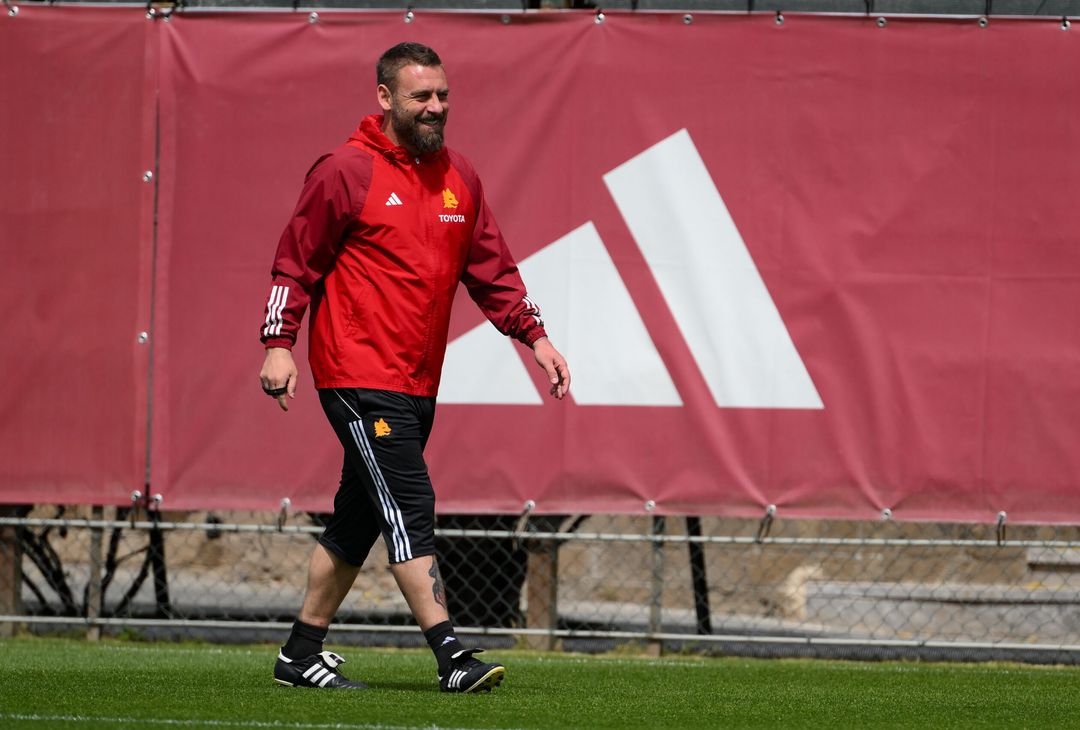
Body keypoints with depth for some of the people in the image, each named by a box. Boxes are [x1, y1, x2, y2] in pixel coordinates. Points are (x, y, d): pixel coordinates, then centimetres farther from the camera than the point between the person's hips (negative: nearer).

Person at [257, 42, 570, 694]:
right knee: (410, 508, -14)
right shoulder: (347, 171, -7)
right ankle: (452, 657, -18)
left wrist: (535, 336, 9)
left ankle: (302, 653, 22)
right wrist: (279, 344, -11)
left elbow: (491, 267, 18)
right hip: (359, 376, -7)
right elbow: (297, 259, -4)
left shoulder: (459, 177, 13)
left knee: (359, 520, 13)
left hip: (416, 384, 7)